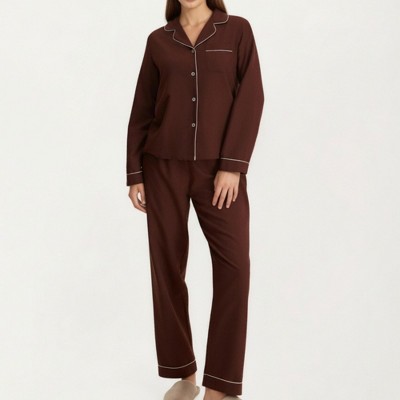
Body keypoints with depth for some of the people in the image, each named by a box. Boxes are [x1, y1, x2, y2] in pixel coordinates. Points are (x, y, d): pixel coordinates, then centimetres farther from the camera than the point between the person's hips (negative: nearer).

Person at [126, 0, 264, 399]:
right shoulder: (158, 40, 9)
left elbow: (250, 98, -5)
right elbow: (142, 111, 9)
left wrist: (232, 165, -15)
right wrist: (135, 175, 2)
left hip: (219, 167, -2)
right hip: (164, 166, 2)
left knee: (234, 266, -14)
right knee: (167, 266, 2)